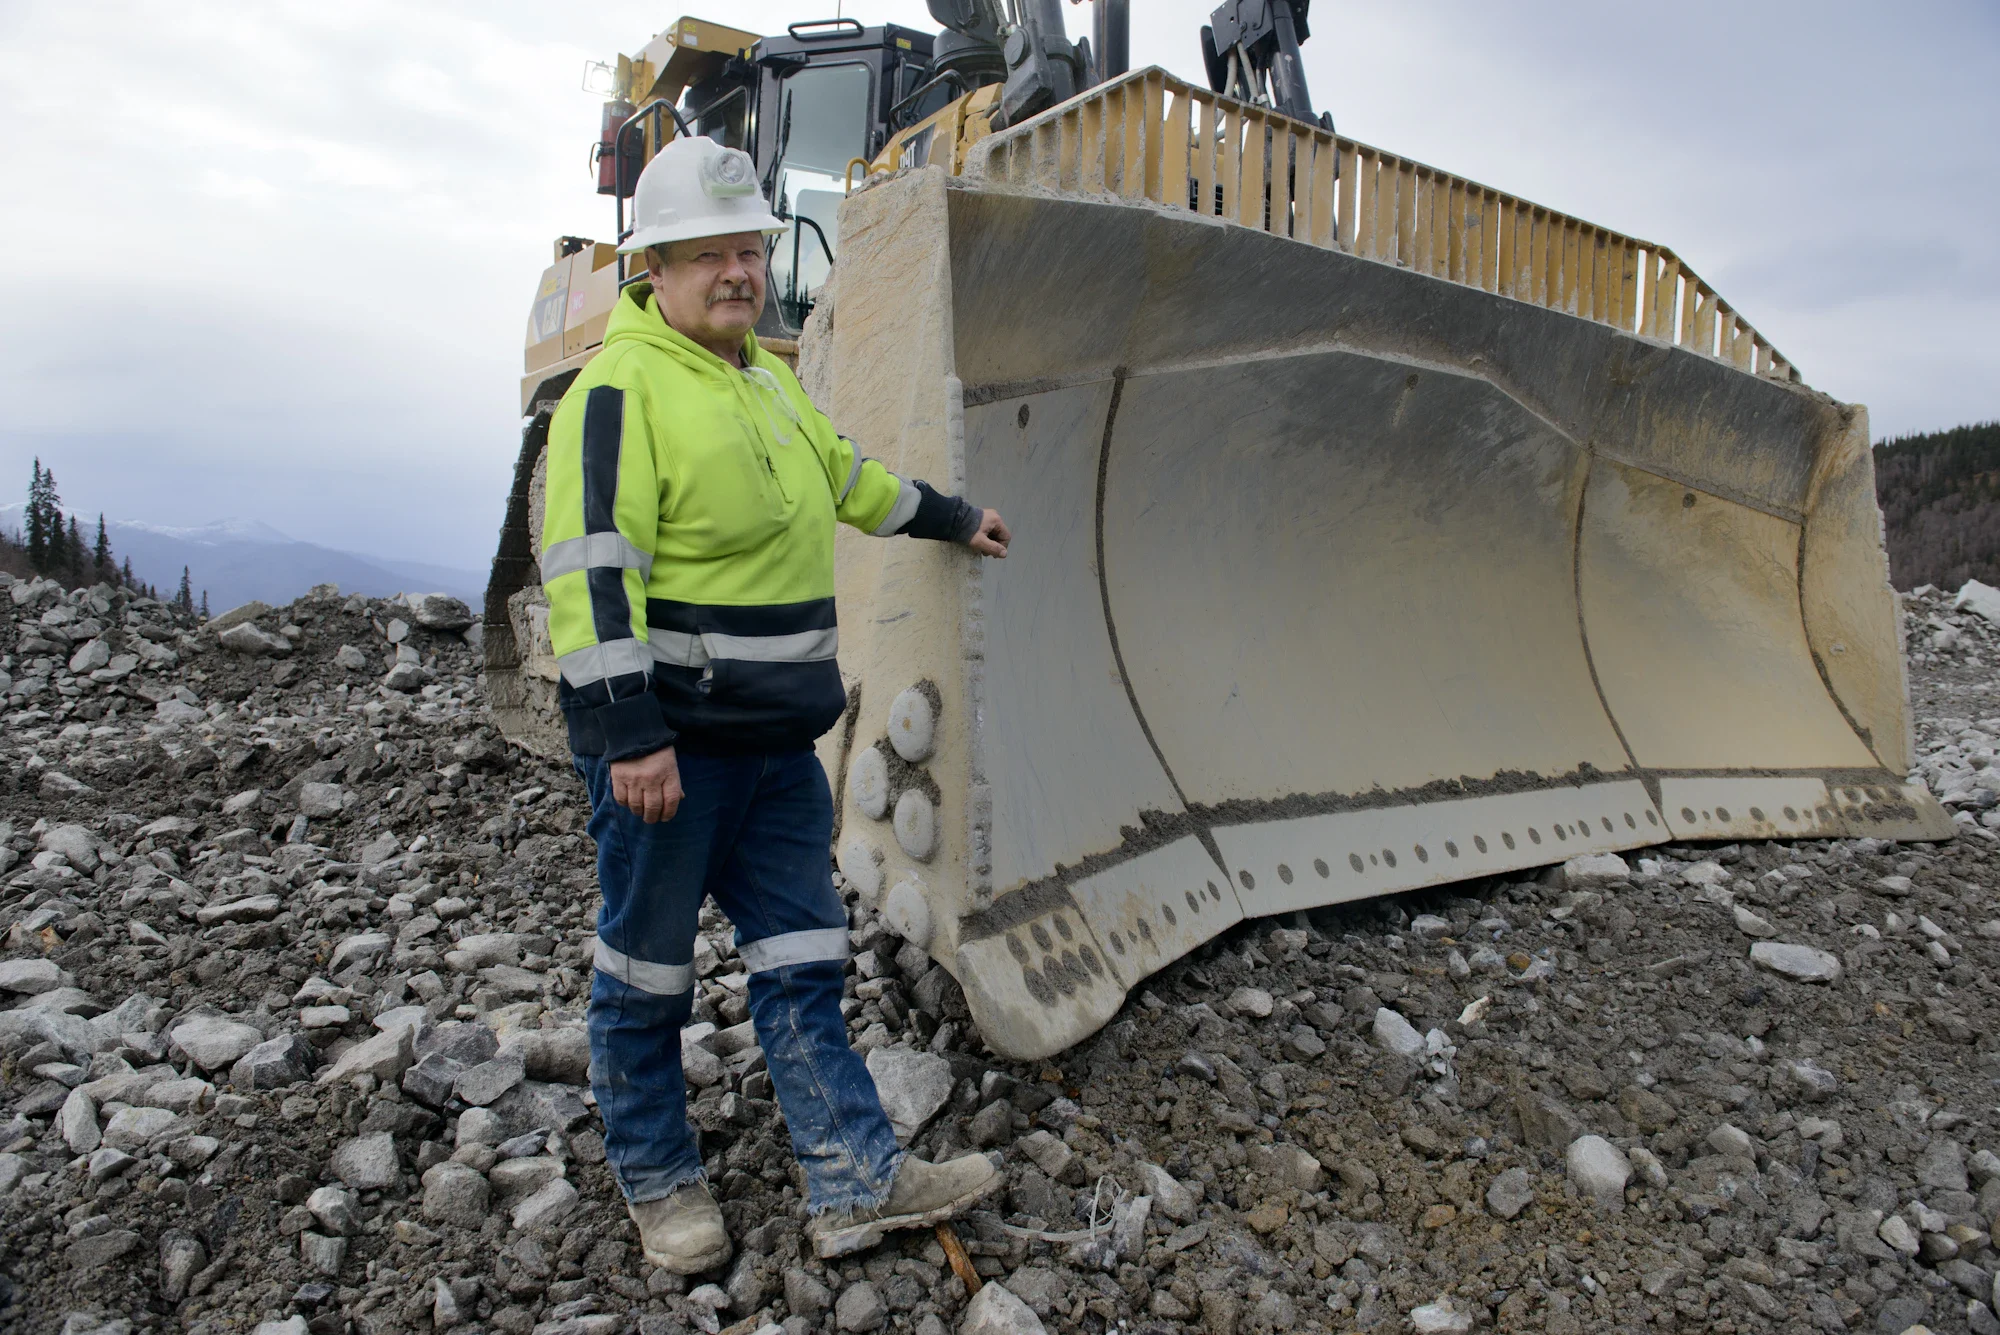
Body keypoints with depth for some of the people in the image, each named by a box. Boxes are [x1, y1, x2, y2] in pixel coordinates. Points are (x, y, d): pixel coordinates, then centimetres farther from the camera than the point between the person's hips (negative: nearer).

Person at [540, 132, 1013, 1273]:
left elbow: (845, 476, 32)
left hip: (778, 742, 8)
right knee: (649, 971, 9)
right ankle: (660, 1182, 28)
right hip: (666, 745, -8)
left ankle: (859, 1182, 18)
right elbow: (590, 567, -21)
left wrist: (950, 518, 42)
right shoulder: (621, 388, -13)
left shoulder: (769, 379, 16)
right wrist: (630, 733, -27)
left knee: (803, 960, 10)